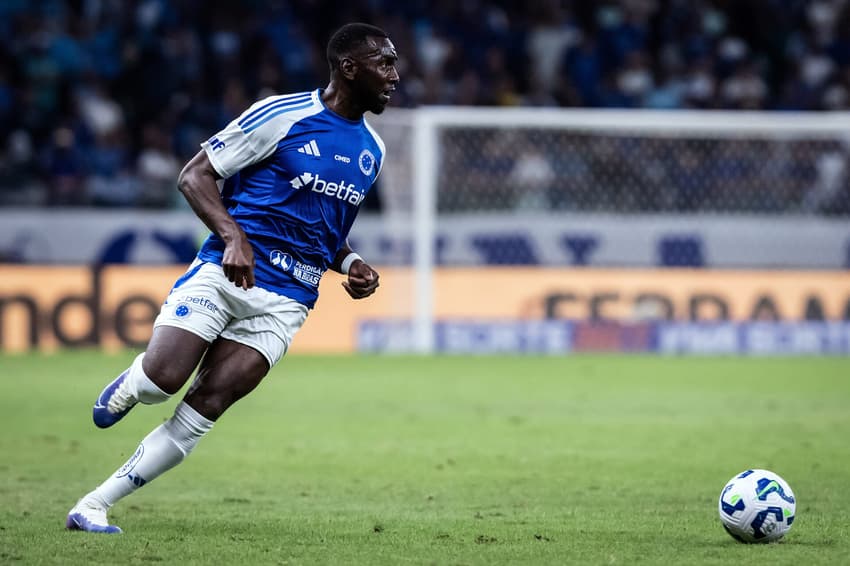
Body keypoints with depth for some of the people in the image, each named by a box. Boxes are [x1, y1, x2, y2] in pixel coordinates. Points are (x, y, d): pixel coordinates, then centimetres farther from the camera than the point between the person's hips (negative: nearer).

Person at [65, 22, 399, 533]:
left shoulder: (371, 152, 15)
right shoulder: (282, 115, -5)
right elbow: (195, 175, -3)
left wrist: (350, 263, 9)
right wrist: (233, 236, -18)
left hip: (286, 301, 4)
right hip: (226, 273, -4)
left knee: (204, 408, -11)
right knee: (162, 377, -22)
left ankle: (93, 506, -5)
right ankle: (126, 388, 16)